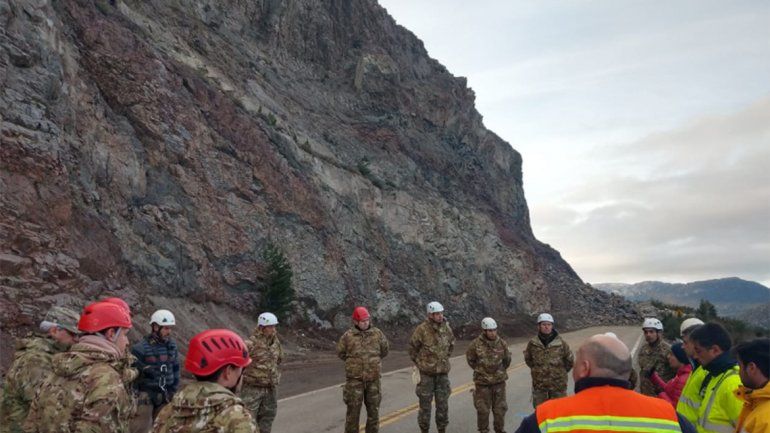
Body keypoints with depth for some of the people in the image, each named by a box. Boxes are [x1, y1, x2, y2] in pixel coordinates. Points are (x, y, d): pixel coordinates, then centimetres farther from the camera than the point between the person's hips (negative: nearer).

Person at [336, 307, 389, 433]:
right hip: (355, 378, -2)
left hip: (373, 379, 2)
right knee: (353, 409, 1)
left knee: (373, 409, 9)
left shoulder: (377, 333, -1)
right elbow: (340, 352, 8)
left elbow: (385, 349, 14)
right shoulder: (348, 335, -6)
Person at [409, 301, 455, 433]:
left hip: (443, 372, 4)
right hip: (426, 372, -4)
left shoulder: (446, 328, -1)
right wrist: (419, 363, 4)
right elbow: (413, 347, -2)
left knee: (443, 403, 8)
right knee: (425, 403, 4)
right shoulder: (422, 329, -15)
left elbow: (451, 344, 19)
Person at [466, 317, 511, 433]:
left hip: (499, 381, 2)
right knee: (483, 409, 6)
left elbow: (507, 359, 14)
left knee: (500, 408, 9)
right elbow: (470, 359, 5)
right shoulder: (476, 344, -14)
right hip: (482, 382, -2)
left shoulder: (502, 343, -5)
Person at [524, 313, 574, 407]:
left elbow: (570, 361, 4)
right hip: (539, 384, 1)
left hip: (558, 385, -1)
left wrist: (560, 372, 8)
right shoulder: (532, 343, -5)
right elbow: (528, 359, 13)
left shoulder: (561, 343, -9)